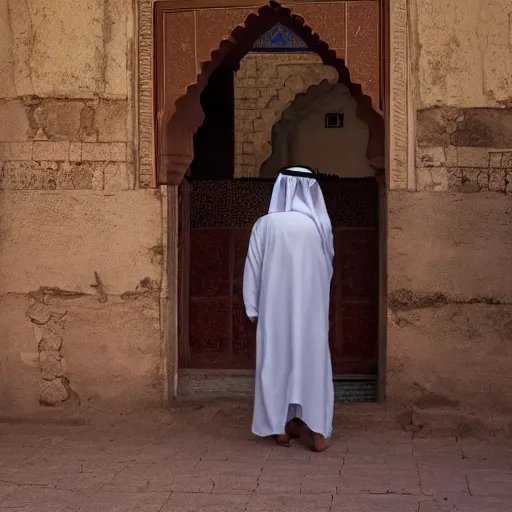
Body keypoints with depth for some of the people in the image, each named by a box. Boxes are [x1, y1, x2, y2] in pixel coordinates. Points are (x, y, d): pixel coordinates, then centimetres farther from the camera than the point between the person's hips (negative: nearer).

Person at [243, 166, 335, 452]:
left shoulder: (265, 225, -8)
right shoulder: (321, 226, -4)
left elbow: (253, 269, -4)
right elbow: (328, 269, 9)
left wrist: (253, 308, 5)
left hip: (275, 306, -1)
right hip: (312, 307, 1)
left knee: (277, 360, 9)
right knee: (313, 360, 6)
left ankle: (283, 426, 13)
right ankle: (317, 431, 3)